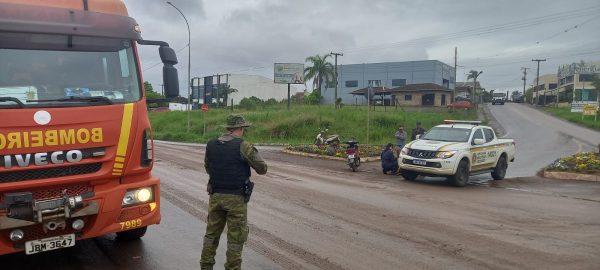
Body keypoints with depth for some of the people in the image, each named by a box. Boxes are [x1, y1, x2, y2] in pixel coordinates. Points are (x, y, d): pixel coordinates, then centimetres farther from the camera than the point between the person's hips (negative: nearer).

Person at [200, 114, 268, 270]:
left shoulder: (211, 145, 2)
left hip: (215, 196, 5)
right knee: (236, 237, 6)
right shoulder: (243, 147, -15)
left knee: (212, 233, 18)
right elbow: (262, 169, -8)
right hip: (236, 198, -5)